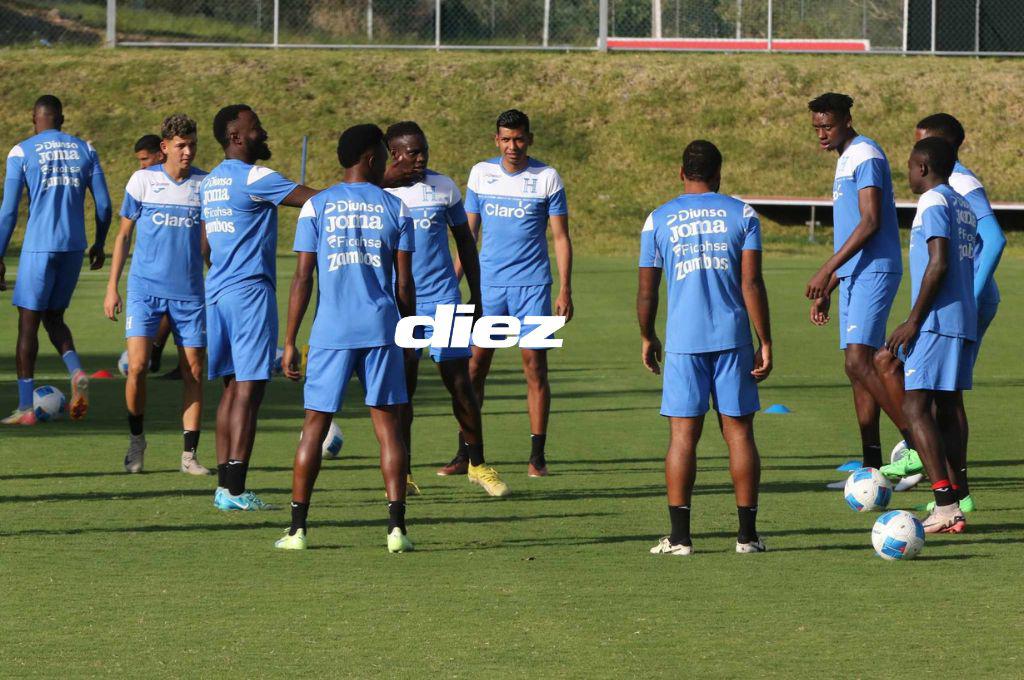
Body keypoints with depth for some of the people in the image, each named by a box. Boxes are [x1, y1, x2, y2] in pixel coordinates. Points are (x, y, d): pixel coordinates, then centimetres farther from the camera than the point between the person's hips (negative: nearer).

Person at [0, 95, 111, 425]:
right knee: (53, 317, 18)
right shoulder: (85, 150, 8)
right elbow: (104, 205, 7)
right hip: (74, 247, 4)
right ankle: (76, 372, -9)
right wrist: (99, 244, 22)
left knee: (28, 322, 4)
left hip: (39, 247, -4)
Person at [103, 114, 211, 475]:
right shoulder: (143, 180, 0)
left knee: (194, 371, -1)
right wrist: (112, 287, 3)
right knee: (138, 365, -12)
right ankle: (136, 439, 11)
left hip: (189, 291, 2)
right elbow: (124, 234, 6)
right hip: (145, 286, -2)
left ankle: (189, 455, 7)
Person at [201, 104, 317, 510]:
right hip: (250, 292, -9)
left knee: (233, 387, 12)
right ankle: (235, 490, -12)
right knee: (248, 389, -8)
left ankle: (224, 485, 9)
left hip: (217, 291, 9)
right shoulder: (253, 178, -12)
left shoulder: (209, 183, 15)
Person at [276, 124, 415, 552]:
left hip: (331, 333, 0)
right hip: (382, 331, 0)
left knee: (315, 426, 6)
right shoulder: (395, 209, 4)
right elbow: (404, 284, 2)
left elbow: (303, 279, -1)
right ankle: (396, 527, -6)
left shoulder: (316, 207, 2)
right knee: (389, 426, 2)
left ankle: (298, 528, 5)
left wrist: (289, 342, 2)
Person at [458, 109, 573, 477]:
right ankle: (465, 455, 3)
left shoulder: (547, 178, -1)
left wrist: (565, 291, -5)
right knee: (475, 365, -2)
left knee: (535, 365, -3)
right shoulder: (481, 174, 6)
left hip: (532, 287, -2)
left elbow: (561, 238, 1)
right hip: (488, 284, 2)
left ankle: (537, 456, 3)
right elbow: (468, 231, 13)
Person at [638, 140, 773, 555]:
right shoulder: (741, 214, 3)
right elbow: (751, 283, -4)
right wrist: (765, 343, -1)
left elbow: (647, 291, 5)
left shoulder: (658, 221, 5)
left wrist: (647, 338, 21)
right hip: (733, 338, 0)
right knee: (738, 431, 5)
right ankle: (747, 534, 5)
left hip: (683, 341, 0)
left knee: (683, 435, 1)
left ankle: (679, 536, -3)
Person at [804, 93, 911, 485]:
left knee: (859, 362, -19)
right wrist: (827, 290, 24)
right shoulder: (845, 160, 21)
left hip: (873, 273, -10)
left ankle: (916, 443, -17)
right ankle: (871, 468, 7)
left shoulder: (865, 156, -10)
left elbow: (870, 223, -20)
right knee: (857, 368, 7)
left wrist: (827, 271, -20)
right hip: (855, 276, 10)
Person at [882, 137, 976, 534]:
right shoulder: (964, 207, 19)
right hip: (964, 322, 9)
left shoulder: (933, 203, -10)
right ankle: (953, 508, 6)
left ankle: (945, 504, -21)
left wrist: (913, 320, -17)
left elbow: (939, 264, -20)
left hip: (936, 322, -9)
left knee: (915, 407, -11)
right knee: (946, 410, 10)